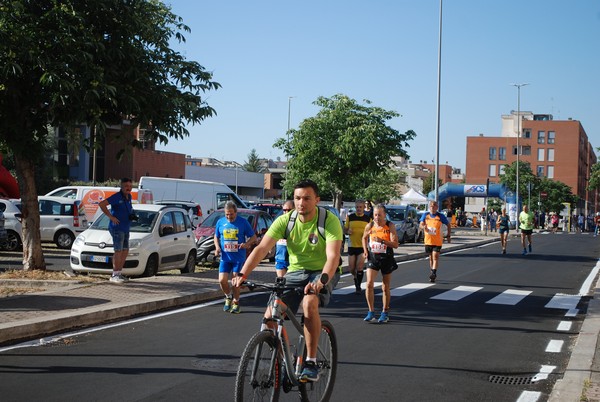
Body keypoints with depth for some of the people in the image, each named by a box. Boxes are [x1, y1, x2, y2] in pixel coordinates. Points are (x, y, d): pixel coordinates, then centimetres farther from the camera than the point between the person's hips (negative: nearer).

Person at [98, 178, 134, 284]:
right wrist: (110, 216, -20)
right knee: (118, 251, -8)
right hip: (117, 228, -9)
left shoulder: (129, 197, 11)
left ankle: (119, 273, 20)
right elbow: (101, 204, -20)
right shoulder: (117, 197, -14)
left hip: (125, 229, 9)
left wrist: (132, 215, 10)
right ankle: (114, 275, -2)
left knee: (125, 251, 12)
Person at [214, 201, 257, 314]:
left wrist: (246, 244, -19)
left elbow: (253, 237, 1)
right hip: (225, 257, 2)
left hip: (239, 257, -2)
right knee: (222, 280, -9)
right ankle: (228, 297, 20)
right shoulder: (220, 222, 4)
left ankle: (236, 302, 19)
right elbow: (216, 236, 18)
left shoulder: (243, 222, -3)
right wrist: (217, 247, -2)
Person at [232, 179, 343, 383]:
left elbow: (333, 256, -29)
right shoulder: (285, 220, -8)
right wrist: (243, 274, -32)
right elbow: (262, 248, -17)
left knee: (309, 303, -36)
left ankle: (311, 362, -23)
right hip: (295, 272, 4)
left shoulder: (329, 221, -17)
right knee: (270, 316, -17)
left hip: (321, 273, -3)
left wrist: (321, 281, -48)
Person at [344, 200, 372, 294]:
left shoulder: (368, 218, 3)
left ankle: (358, 286, 5)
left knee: (360, 267, -8)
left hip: (363, 246, -2)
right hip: (351, 246, 2)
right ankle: (356, 277, 37)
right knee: (351, 268, 4)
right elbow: (345, 230, 10)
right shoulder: (350, 217, 5)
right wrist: (348, 231, -13)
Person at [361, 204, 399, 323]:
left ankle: (385, 312, 23)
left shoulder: (390, 226, -9)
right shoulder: (370, 226, -1)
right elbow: (364, 238, 19)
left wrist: (382, 241, -31)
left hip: (386, 259, -1)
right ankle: (371, 311, -4)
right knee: (369, 284, -13)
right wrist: (365, 250, 4)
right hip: (372, 258, 2)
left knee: (385, 287, 8)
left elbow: (395, 244, -17)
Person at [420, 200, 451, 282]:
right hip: (428, 240, 3)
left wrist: (448, 236, 1)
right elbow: (421, 224, -5)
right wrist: (424, 227, -28)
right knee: (430, 257, 13)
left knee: (435, 257, -16)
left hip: (437, 241, -3)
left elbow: (448, 225, 6)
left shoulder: (441, 216, -4)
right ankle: (433, 275, 24)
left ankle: (434, 273, -23)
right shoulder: (425, 215, 4)